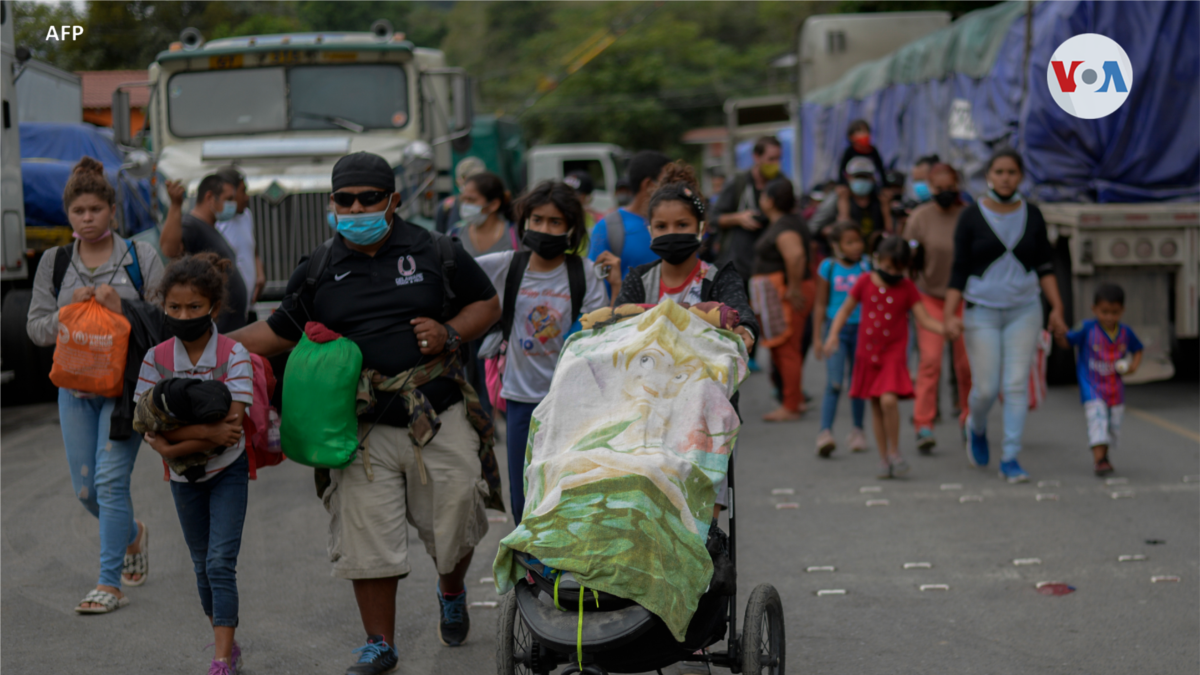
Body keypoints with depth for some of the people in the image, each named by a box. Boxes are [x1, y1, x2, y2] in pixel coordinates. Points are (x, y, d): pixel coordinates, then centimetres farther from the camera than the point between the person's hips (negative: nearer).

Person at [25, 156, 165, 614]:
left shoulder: (140, 257, 0)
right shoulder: (54, 263, 8)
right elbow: (36, 328, 6)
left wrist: (124, 310, -17)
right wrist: (70, 313, -11)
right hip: (75, 386, 4)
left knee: (111, 480, -12)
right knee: (84, 488, 7)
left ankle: (111, 583, -4)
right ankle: (131, 534, 38)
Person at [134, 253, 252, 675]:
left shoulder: (233, 355, -15)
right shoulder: (157, 359, -7)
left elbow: (232, 423, -23)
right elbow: (152, 432, -11)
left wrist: (177, 442, -27)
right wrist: (207, 432, -25)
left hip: (227, 471, -4)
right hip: (183, 477, 4)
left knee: (220, 563, -12)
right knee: (202, 566, 13)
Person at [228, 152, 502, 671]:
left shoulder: (435, 252, 1)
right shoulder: (318, 272, 5)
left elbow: (487, 304, 9)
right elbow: (280, 332, 13)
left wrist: (450, 333, -10)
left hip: (441, 418, -1)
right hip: (363, 428, 1)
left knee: (453, 527, 9)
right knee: (367, 542, -1)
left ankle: (452, 593, 43)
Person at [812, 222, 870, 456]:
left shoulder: (867, 266, 2)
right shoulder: (828, 267, -1)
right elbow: (821, 305, 4)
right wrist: (818, 337, 1)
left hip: (861, 329, 2)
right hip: (836, 329, -2)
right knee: (834, 384, -12)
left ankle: (857, 431, 25)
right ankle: (825, 433, -17)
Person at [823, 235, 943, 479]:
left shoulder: (907, 289, -3)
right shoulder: (865, 282, 0)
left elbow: (925, 320, -4)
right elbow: (846, 310, 9)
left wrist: (947, 329, -21)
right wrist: (833, 334, -4)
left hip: (893, 353, -3)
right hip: (868, 353, 3)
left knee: (889, 400, -22)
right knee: (876, 406, 8)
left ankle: (894, 451, -2)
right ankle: (883, 458, 19)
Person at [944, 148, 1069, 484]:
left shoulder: (1032, 215, 5)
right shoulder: (971, 217, -3)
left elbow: (1045, 266, 9)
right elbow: (959, 269, -3)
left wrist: (1056, 308, 1)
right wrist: (950, 315, -11)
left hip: (1024, 309, 2)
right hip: (982, 311, -2)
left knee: (1017, 385, -5)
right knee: (986, 388, -3)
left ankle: (1010, 459, 1)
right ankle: (976, 428, 31)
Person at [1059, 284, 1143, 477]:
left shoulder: (1125, 332, -1)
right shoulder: (1088, 329, -11)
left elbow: (1138, 350, 14)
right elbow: (1066, 342, -9)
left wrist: (1134, 365, -5)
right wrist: (1059, 334, -31)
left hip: (1116, 390, 4)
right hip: (1092, 388, -4)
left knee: (1114, 427, 12)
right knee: (1098, 420, -22)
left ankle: (1103, 457, 34)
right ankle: (1099, 459, -26)